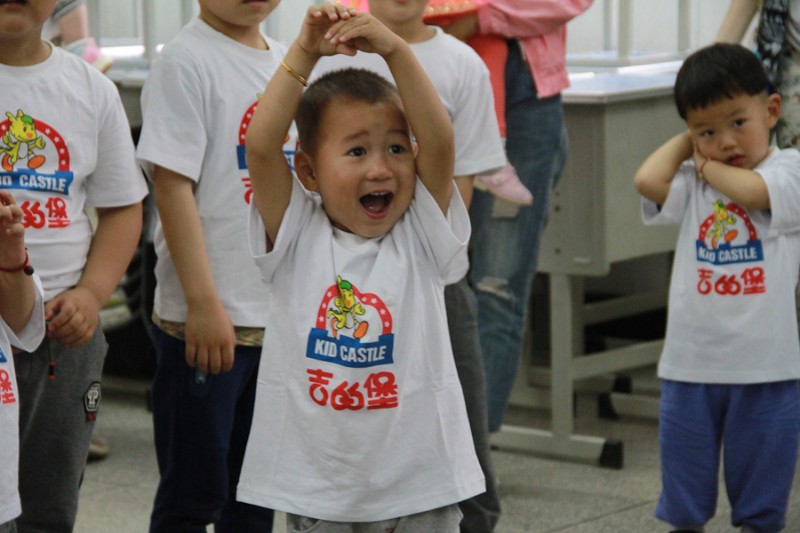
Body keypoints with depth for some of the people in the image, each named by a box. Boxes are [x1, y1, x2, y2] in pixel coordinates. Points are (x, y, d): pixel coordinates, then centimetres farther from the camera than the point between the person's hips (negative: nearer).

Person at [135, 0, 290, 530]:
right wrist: (204, 303, -19)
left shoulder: (289, 62, 11)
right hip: (207, 321, -7)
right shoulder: (184, 62, -10)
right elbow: (173, 186, -15)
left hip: (284, 317, 7)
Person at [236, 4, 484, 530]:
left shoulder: (422, 238, -2)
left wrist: (396, 50, -24)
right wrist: (304, 53, -20)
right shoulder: (297, 237, -3)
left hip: (418, 481, 0)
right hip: (317, 482, 0)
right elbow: (261, 146, -16)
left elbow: (440, 143, -16)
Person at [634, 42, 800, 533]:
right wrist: (687, 142, 3)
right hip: (692, 359, 3)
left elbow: (751, 191, -21)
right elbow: (648, 181, -11)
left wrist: (706, 164, -3)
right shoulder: (691, 183, 6)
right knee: (684, 471, 11)